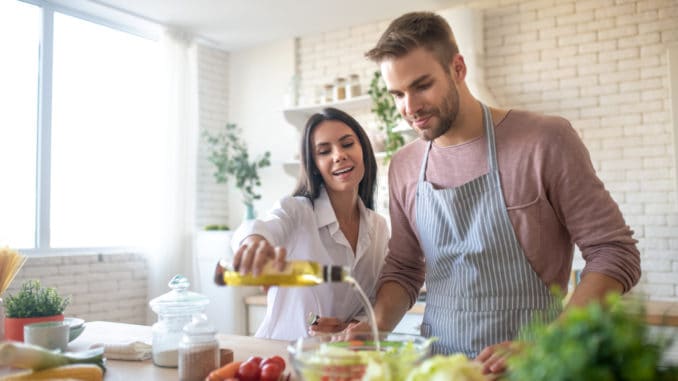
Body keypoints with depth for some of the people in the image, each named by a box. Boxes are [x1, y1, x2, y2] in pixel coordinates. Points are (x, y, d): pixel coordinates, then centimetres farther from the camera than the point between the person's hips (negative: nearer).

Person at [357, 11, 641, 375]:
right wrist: (377, 325, -7)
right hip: (434, 362, 4)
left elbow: (614, 253, -9)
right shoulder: (403, 167, 3)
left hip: (526, 365, -4)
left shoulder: (544, 140, -11)